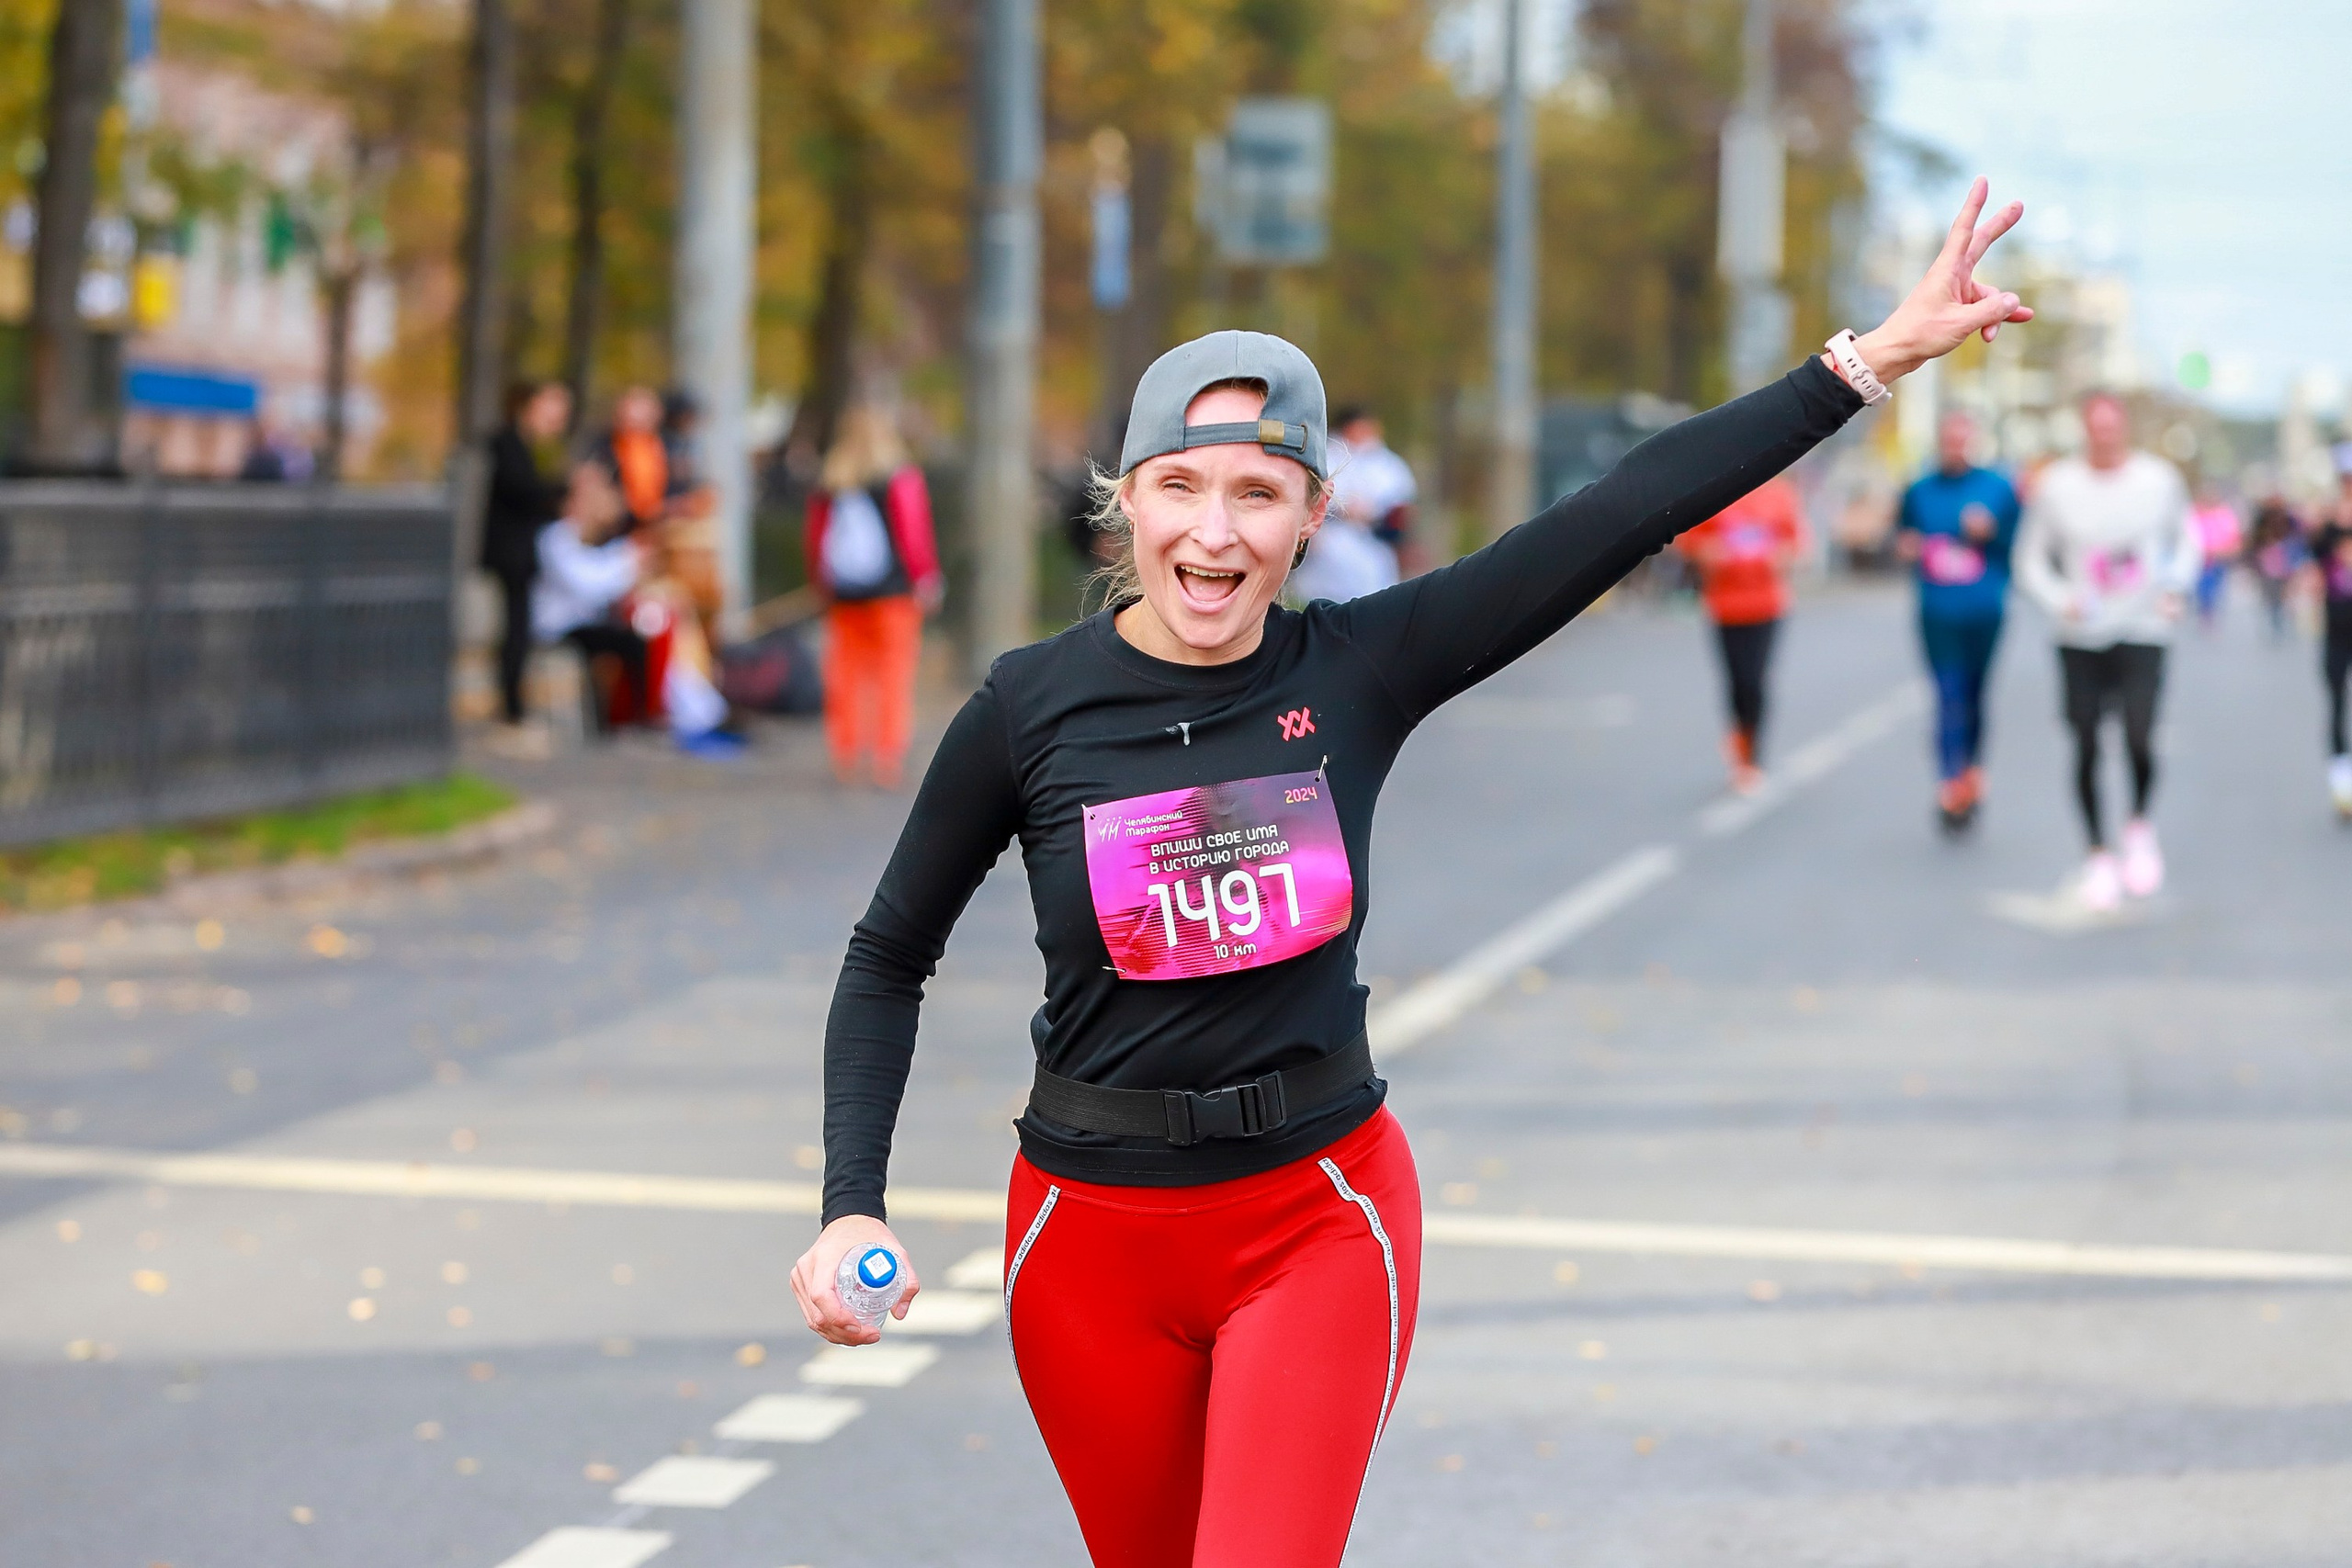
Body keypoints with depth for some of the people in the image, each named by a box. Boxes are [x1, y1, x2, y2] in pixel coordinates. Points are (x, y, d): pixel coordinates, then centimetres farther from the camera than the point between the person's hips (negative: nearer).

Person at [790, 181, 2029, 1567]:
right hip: (1094, 1238, 0)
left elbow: (1629, 511, -11)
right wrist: (854, 1209, -10)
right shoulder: (1033, 709, -10)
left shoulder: (1360, 671, -7)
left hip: (1322, 1220, 0)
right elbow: (891, 959, 1)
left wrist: (1874, 359, -14)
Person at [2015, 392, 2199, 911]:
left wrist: (2176, 587, -2)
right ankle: (2098, 855, 17)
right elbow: (2031, 557, 8)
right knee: (2087, 747, 1)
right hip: (2081, 638, 1)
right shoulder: (2056, 486, 0)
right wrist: (2060, 600, -9)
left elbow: (2186, 543, 16)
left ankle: (2139, 825, 14)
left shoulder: (2161, 480, 2)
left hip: (2143, 633, -1)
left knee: (2139, 738, -15)